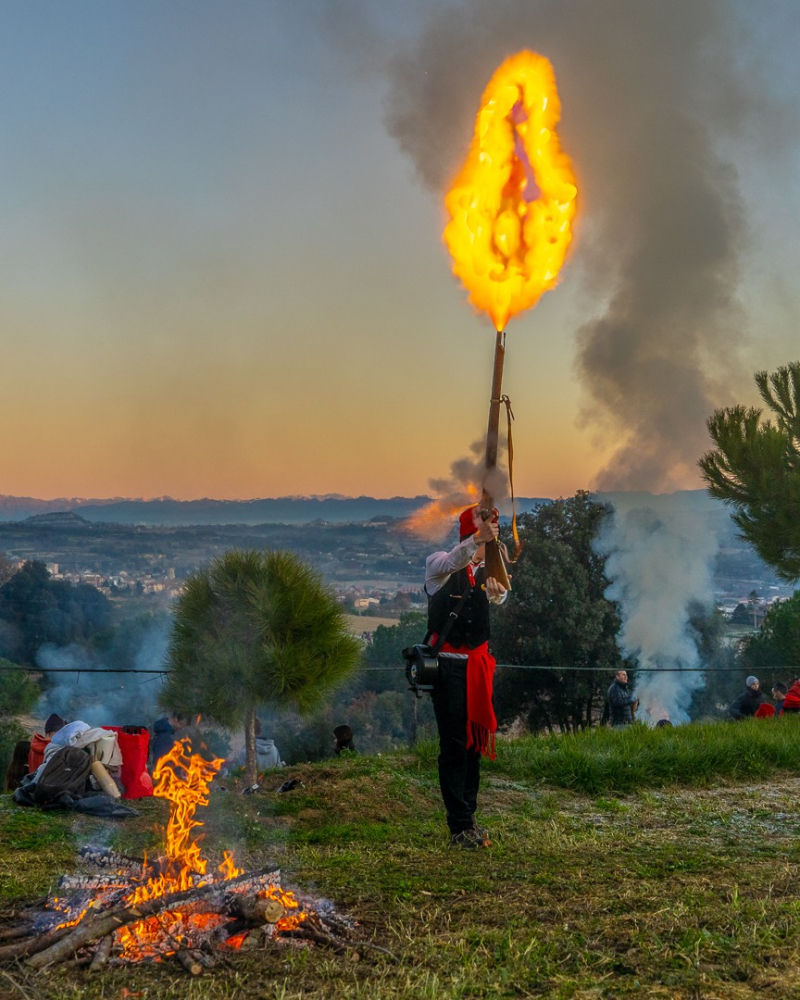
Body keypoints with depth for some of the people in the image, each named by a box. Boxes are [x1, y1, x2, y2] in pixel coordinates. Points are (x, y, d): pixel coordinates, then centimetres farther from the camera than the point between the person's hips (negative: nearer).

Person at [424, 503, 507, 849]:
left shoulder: (486, 573, 13)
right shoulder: (439, 564, -3)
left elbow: (498, 596, -8)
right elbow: (451, 563, -28)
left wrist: (499, 592, -33)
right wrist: (478, 538, -45)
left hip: (477, 665, 6)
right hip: (448, 666, -6)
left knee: (475, 742, 10)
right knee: (454, 745, -7)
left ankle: (468, 819, 20)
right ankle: (460, 828, -5)